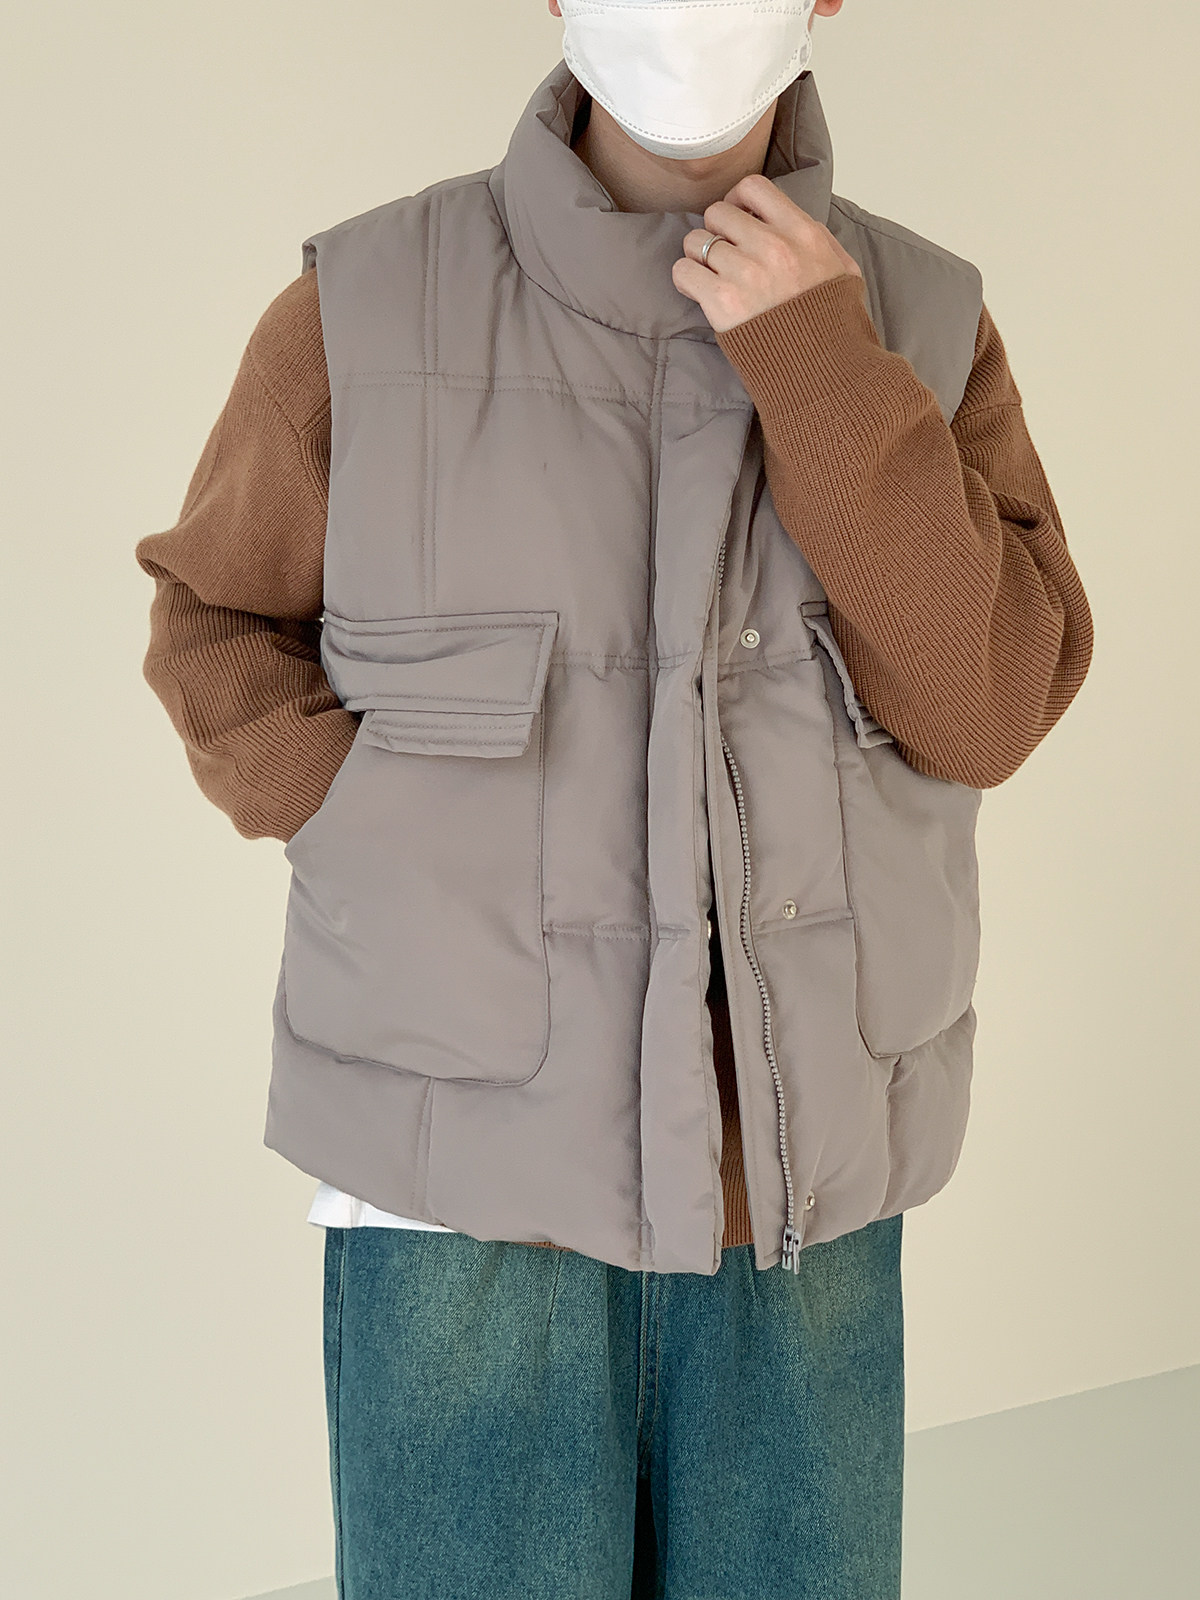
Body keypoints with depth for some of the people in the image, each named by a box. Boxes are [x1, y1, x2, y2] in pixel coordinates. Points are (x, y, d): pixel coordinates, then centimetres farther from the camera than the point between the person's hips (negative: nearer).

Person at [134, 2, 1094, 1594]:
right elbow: (220, 627, 4)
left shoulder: (919, 324, -2)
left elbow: (988, 705, -12)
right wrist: (400, 850, -10)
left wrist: (825, 375, -21)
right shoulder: (367, 310, -9)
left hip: (795, 1175, 2)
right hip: (474, 1165, -2)